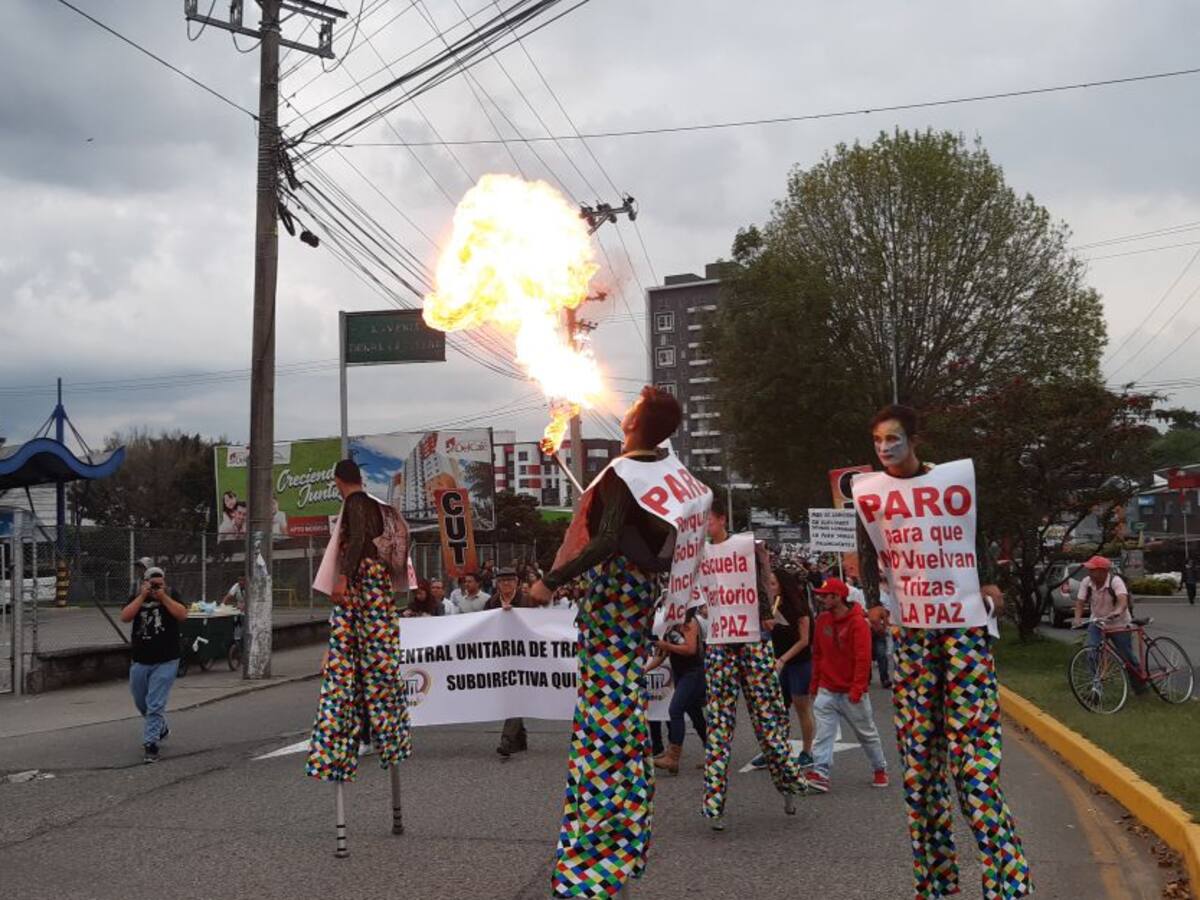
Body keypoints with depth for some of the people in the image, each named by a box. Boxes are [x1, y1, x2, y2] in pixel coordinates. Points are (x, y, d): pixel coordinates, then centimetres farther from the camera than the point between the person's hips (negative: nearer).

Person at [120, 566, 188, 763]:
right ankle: (160, 729, 42)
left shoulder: (171, 595, 0)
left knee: (156, 705, -10)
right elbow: (125, 617, -11)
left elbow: (182, 615, -14)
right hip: (140, 661, 4)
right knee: (141, 703, 19)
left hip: (165, 662, -4)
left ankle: (151, 744, -7)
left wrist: (163, 597, -17)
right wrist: (142, 596, -15)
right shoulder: (136, 597, 5)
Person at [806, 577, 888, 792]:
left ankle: (880, 769, 30)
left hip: (851, 693, -4)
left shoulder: (858, 622, -15)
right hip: (826, 691, 4)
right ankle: (820, 772, -12)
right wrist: (815, 684, 12)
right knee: (823, 732, -9)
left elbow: (863, 658, -18)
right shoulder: (822, 620, 3)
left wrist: (857, 689, -21)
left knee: (867, 732, 12)